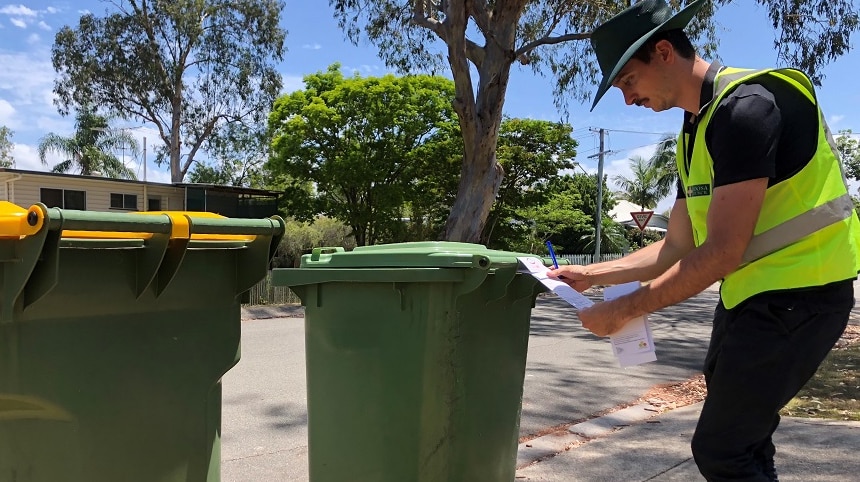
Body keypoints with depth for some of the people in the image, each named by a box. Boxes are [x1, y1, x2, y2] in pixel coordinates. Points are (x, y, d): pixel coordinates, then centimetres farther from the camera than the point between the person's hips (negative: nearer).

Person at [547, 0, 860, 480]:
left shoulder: (746, 105, -19)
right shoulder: (696, 134, 11)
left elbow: (723, 252, -25)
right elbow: (677, 248, 13)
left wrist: (625, 310, -19)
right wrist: (592, 274, 7)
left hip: (797, 294, -10)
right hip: (750, 294, 10)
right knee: (741, 442, 19)